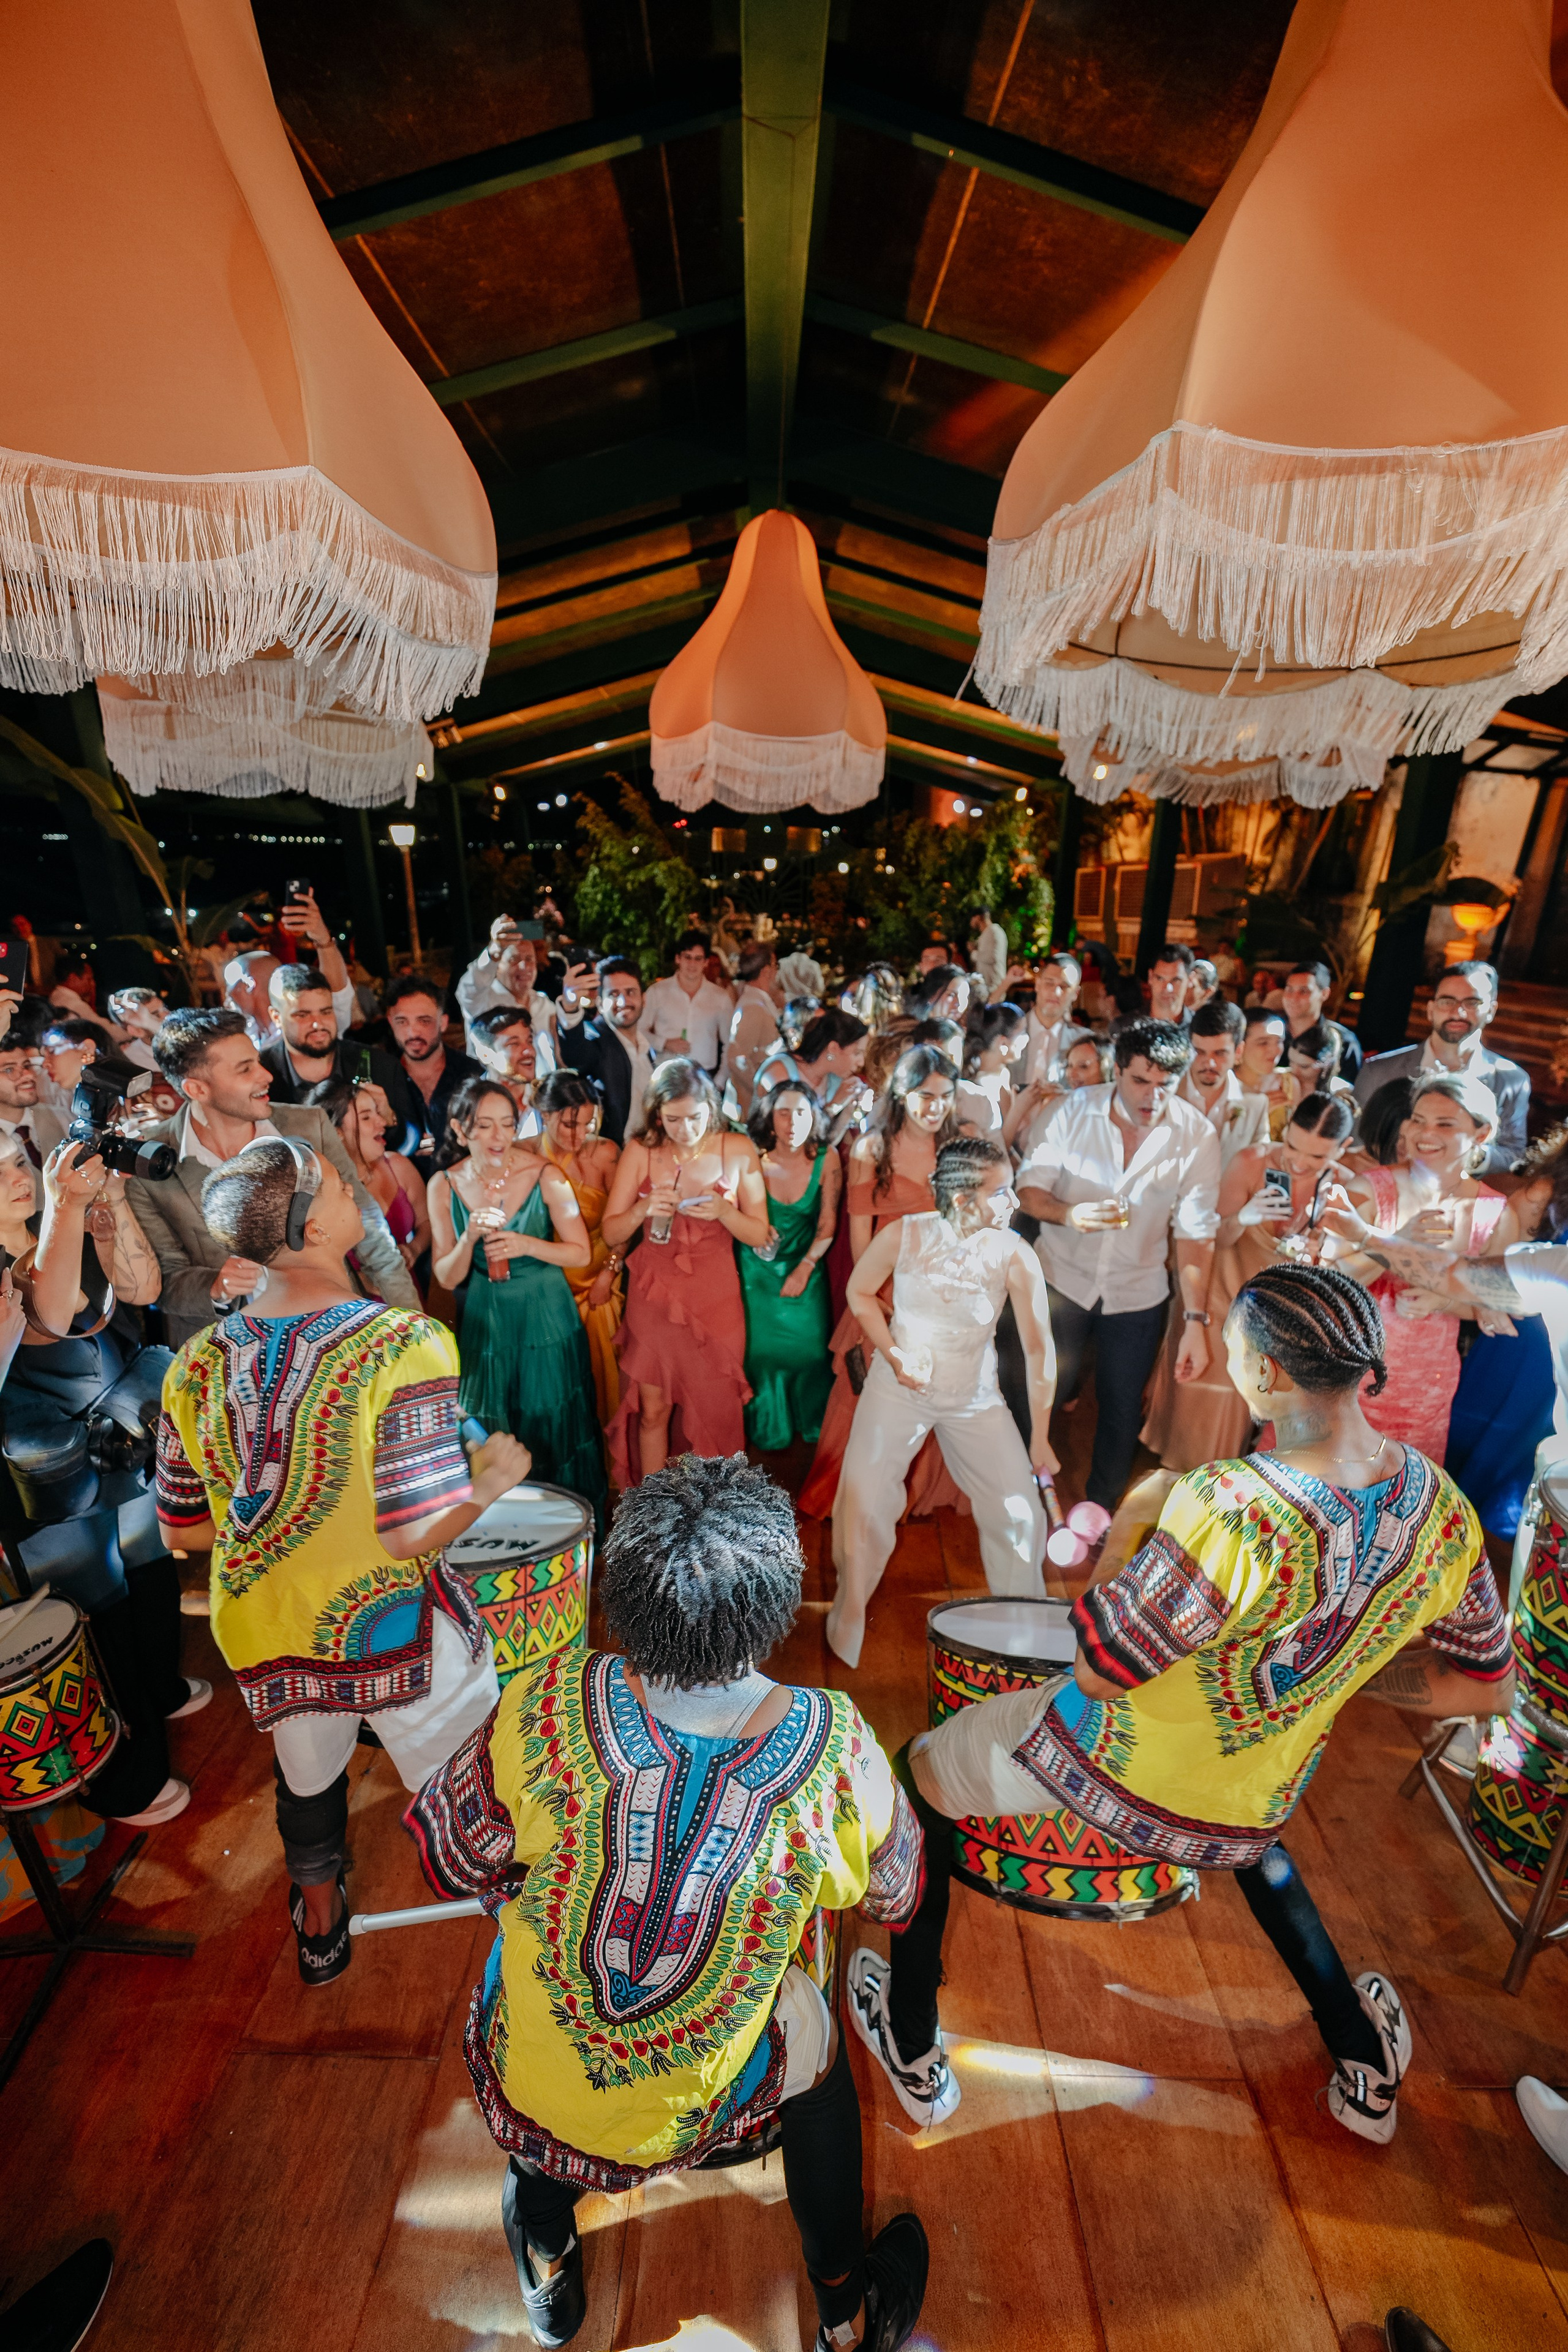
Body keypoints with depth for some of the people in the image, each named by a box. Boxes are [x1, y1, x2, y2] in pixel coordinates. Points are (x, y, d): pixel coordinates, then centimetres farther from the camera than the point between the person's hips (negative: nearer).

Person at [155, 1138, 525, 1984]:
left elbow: (182, 1530, 2)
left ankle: (319, 1929, 59)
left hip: (262, 1638, 6)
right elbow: (416, 1534, -27)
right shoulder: (403, 1343, -27)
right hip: (392, 1631, -5)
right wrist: (490, 1477, -10)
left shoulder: (197, 1364, -9)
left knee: (306, 1781, 33)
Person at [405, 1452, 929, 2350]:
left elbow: (457, 1850, -10)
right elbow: (893, 1897, -8)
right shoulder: (835, 1747, -29)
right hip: (699, 2101, -1)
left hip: (529, 2079, 1)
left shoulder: (548, 1704, -29)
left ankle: (548, 2255, 51)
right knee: (816, 2031, 29)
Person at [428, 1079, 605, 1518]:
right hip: (482, 1326, 2)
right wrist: (470, 1238, -22)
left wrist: (528, 1245, -24)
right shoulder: (444, 1185, -5)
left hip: (546, 1321, -1)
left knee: (554, 1432, 10)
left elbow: (582, 1254, -7)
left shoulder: (544, 1176, -12)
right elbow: (446, 1278, -3)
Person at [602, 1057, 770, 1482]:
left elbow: (759, 1235, -3)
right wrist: (642, 1210, -22)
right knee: (653, 1410, 11)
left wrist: (724, 1211, -22)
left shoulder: (739, 1150, -7)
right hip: (653, 1297, 1)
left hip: (715, 1299, 0)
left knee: (713, 1411, 11)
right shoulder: (640, 1151, -6)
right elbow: (611, 1234, -2)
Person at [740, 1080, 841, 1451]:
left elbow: (828, 1223, -7)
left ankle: (813, 1425, 27)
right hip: (758, 1266, 0)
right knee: (762, 1346, 3)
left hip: (806, 1264, 0)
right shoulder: (754, 1160, -16)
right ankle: (770, 1431, 26)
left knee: (810, 1345, 0)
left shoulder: (826, 1159, -15)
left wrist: (805, 1268, -10)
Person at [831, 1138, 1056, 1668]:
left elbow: (1039, 1349, -12)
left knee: (1021, 1510, 0)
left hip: (975, 1396, 1)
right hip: (899, 1386, 0)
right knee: (864, 1503, -1)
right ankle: (850, 1620, 29)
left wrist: (1040, 1438, -7)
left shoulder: (1015, 1256, -19)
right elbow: (860, 1292, -1)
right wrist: (894, 1355, -11)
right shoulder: (904, 1235, -20)